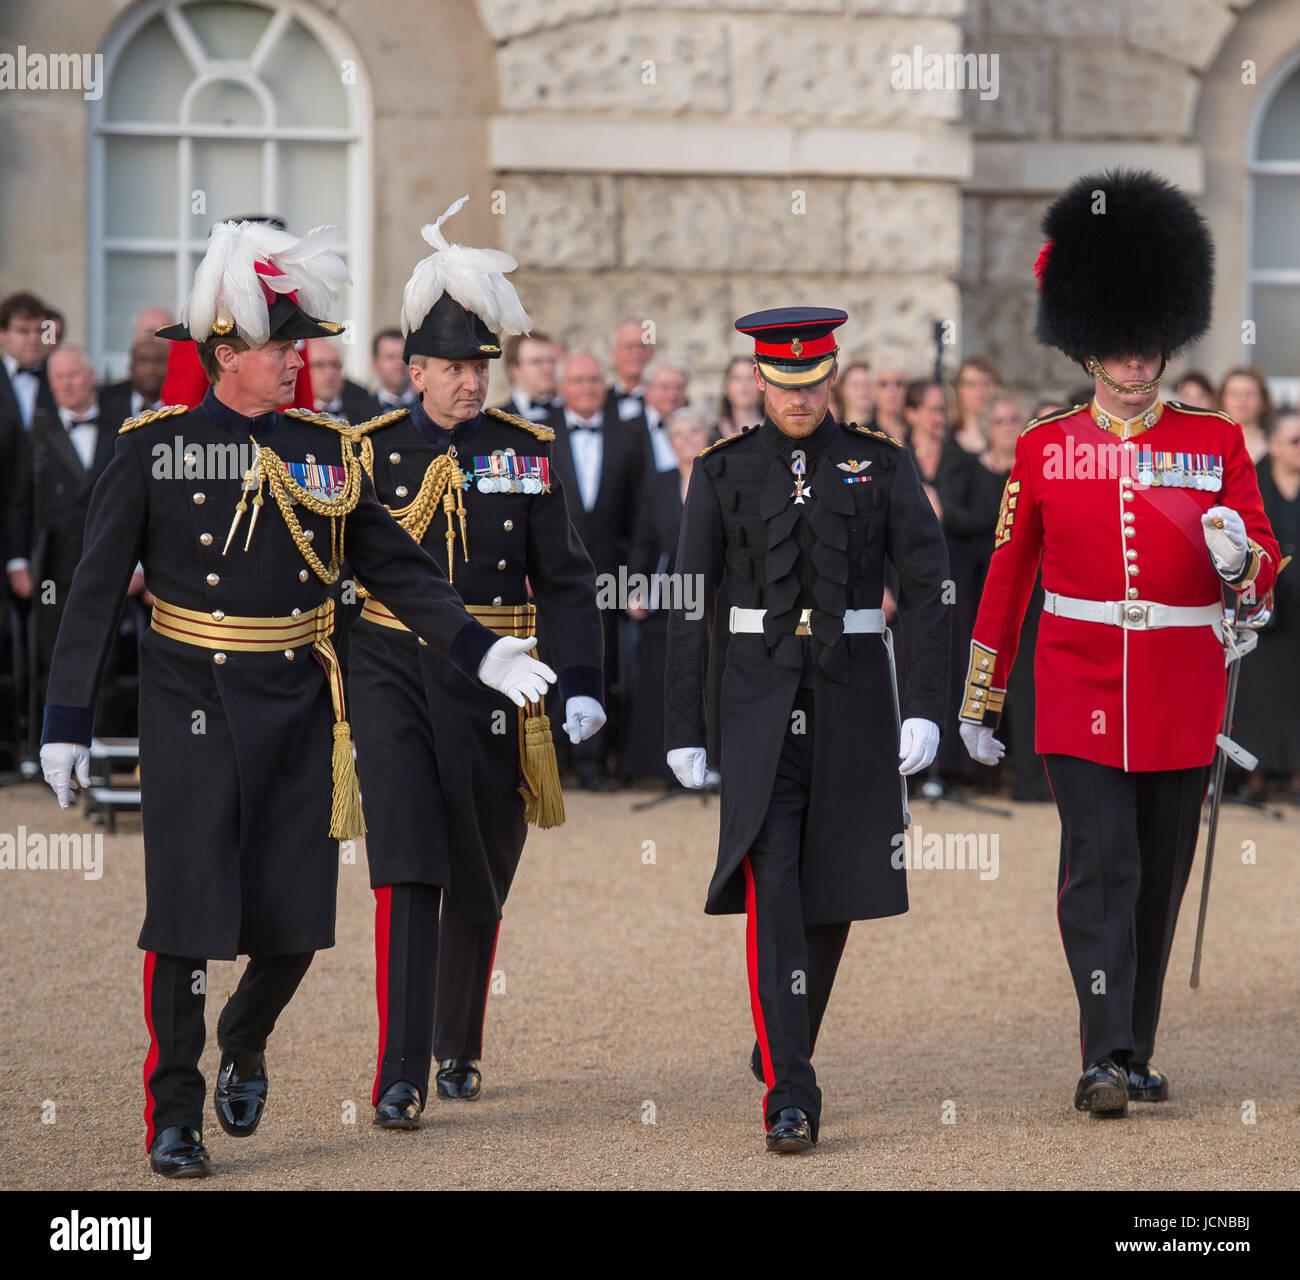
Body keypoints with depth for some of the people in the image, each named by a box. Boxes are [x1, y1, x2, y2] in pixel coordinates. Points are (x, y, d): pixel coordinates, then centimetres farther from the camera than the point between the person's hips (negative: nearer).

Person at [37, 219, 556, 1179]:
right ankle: (175, 1116, 6)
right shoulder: (155, 449, -4)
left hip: (300, 706, 3)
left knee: (296, 920, 4)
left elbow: (396, 567, 11)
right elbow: (96, 592, -3)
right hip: (193, 710, -3)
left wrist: (480, 651, 1)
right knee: (188, 918, -5)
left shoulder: (321, 450, 6)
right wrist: (67, 723, -6)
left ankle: (247, 1042, 34)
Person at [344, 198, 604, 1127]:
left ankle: (459, 1048, 34)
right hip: (393, 675, -2)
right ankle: (401, 1077, -16)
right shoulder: (372, 451, 0)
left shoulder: (528, 452, 3)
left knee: (478, 886, 13)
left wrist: (582, 688, -6)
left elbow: (566, 581, 4)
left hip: (494, 684, 2)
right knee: (406, 873, -14)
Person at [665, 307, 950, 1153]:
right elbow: (691, 605, 3)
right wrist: (684, 731, 0)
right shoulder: (724, 472, 2)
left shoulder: (883, 466, 1)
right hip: (762, 694, -1)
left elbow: (929, 590, -3)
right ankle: (791, 1094, -19)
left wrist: (927, 709, -13)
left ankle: (783, 1049, 36)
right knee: (770, 885, -16)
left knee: (835, 887, 11)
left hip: (854, 691, 1)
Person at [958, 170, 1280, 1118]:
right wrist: (979, 703, 9)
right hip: (1080, 688, -2)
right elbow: (1006, 577, 8)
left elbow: (1266, 565, 3)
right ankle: (1105, 1059, -16)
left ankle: (1137, 1054, 19)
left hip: (1183, 698, 2)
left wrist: (1239, 558, -22)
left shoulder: (1216, 443, 4)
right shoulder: (1045, 448, 3)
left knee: (1161, 878, 8)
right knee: (1101, 867, -12)